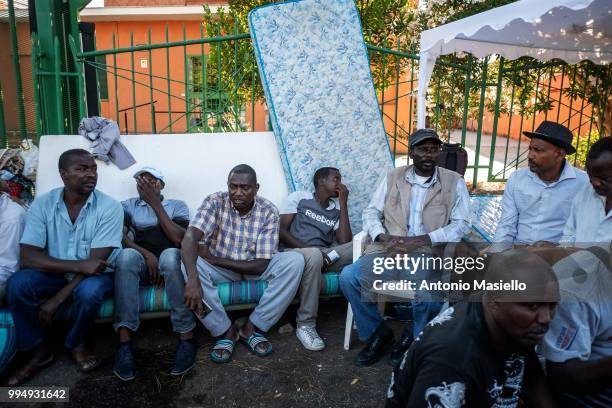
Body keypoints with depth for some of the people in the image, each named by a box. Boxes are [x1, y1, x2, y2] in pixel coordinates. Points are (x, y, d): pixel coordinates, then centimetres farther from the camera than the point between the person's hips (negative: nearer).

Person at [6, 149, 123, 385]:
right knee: (17, 283, -25)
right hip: (56, 274, 3)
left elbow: (96, 261, -20)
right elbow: (28, 257, -17)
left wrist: (57, 299, -24)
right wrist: (79, 264, -30)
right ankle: (39, 350, -2)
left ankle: (76, 344, -1)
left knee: (89, 291, -35)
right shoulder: (42, 204, -9)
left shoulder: (109, 207, -17)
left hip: (96, 274, -2)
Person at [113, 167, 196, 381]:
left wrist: (156, 204, -4)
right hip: (140, 263, 1)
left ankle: (187, 338, -35)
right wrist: (146, 254, -17)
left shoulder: (177, 205, 16)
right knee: (127, 255, -35)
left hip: (170, 262, -1)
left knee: (170, 255, -38)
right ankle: (124, 342, -38)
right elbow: (120, 237, 1)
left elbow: (179, 239, -3)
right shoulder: (127, 206, 20)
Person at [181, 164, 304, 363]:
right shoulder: (214, 202, -18)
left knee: (295, 260, -26)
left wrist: (214, 259, -26)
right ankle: (225, 331, -17)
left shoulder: (268, 211, -18)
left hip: (254, 268, 0)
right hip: (220, 269, 0)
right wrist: (192, 279, -50)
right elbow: (189, 238, -33)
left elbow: (261, 265, -21)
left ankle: (252, 327, -15)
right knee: (188, 262, -31)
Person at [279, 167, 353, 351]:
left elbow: (345, 242, 1)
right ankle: (305, 325, -28)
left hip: (326, 255, 4)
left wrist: (343, 203, 2)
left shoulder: (336, 209, 19)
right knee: (314, 255, -40)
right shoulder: (298, 197, 9)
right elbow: (281, 231, -3)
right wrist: (310, 250, -17)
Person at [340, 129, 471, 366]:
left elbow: (462, 224, -2)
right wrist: (382, 236, -12)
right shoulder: (393, 177, 12)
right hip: (390, 249, 3)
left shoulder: (454, 182, 6)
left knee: (430, 297, -32)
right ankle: (377, 332, 4)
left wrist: (423, 240, -15)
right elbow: (371, 212, 10)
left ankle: (415, 338, 5)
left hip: (429, 253, -2)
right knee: (348, 276, -20)